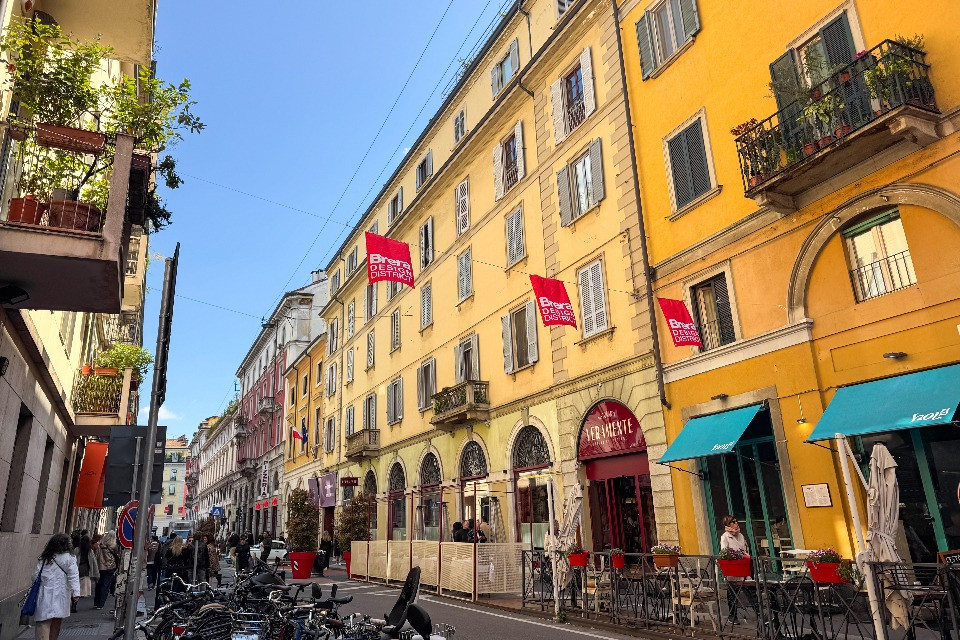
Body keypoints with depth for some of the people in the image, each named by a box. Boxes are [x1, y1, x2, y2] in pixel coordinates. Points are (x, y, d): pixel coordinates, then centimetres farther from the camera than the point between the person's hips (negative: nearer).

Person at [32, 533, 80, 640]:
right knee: (56, 626, 13)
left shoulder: (43, 559, 4)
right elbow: (73, 577, -10)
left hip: (44, 596, 1)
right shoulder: (69, 558, -4)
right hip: (60, 595, -1)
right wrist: (76, 593, -11)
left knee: (43, 623, 0)